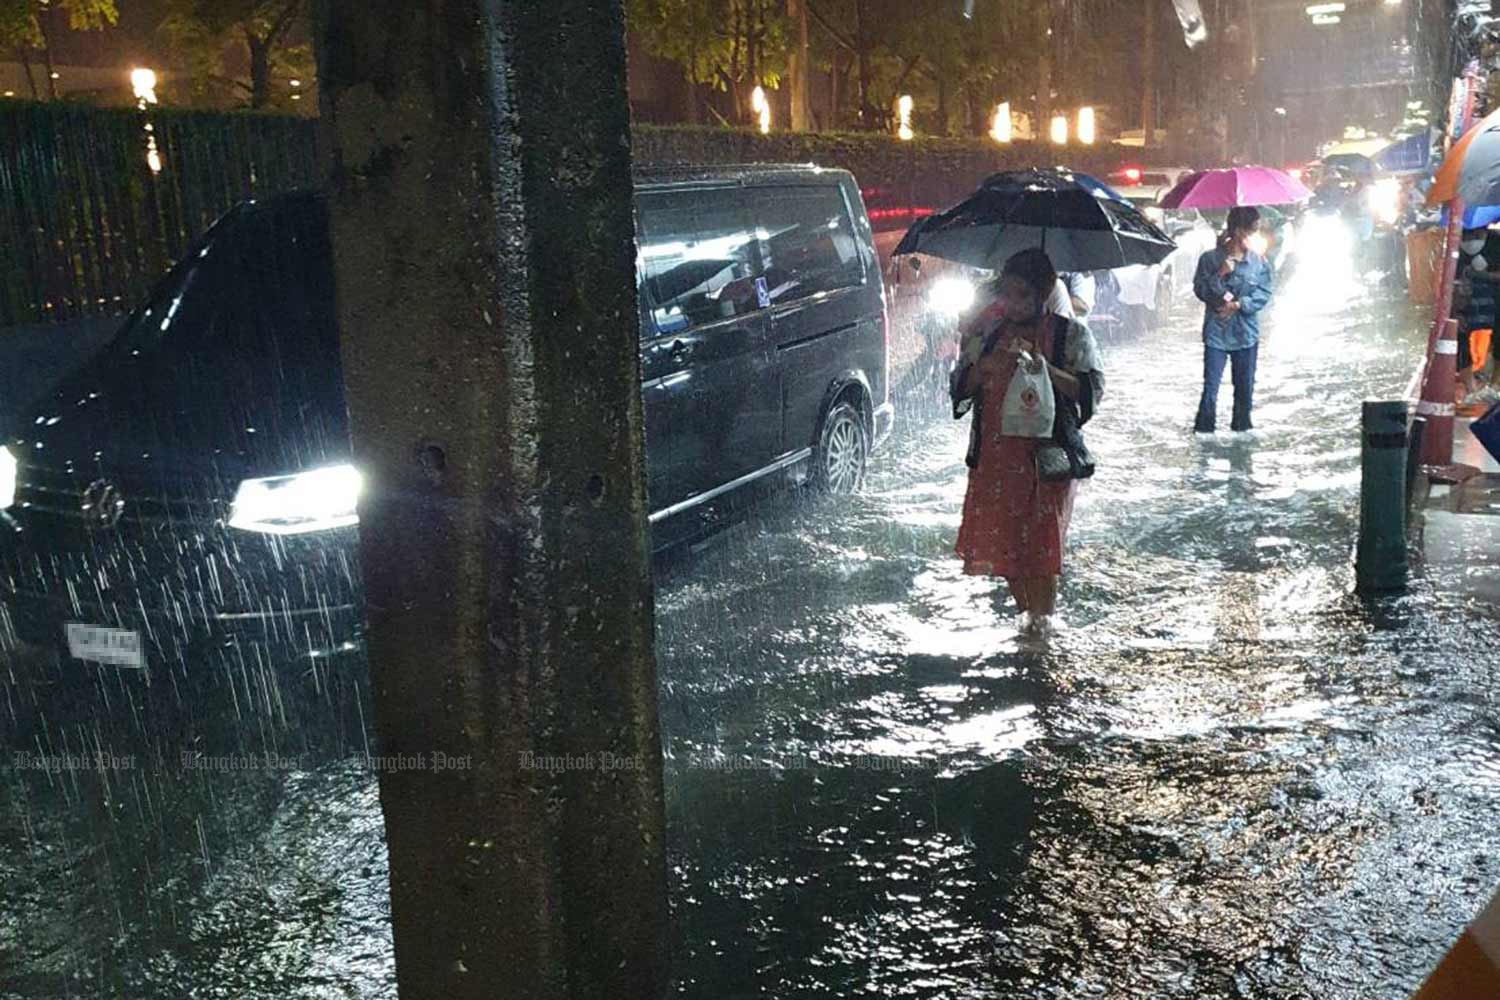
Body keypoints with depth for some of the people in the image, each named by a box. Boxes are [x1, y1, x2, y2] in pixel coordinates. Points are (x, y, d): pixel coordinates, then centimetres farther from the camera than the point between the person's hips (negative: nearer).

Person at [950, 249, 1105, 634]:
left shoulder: (1071, 335, -2)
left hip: (1048, 453, -3)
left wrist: (1046, 370, -24)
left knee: (1041, 538, -3)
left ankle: (1042, 613, 11)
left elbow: (1093, 389, -11)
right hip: (995, 454, 4)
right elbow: (959, 388, 8)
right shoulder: (986, 332, 8)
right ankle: (1026, 608, 24)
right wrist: (982, 369, -13)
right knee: (1001, 533, 5)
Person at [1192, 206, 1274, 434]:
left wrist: (1238, 305, -12)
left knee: (1245, 387, 12)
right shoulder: (1210, 259, -4)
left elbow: (1264, 294, 0)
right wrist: (1220, 275, -19)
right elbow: (1200, 290, -6)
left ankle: (1242, 426, 27)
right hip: (1216, 333, -3)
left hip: (1247, 334, 3)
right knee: (1211, 387, -5)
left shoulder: (1259, 262, 2)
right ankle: (1204, 431, 2)